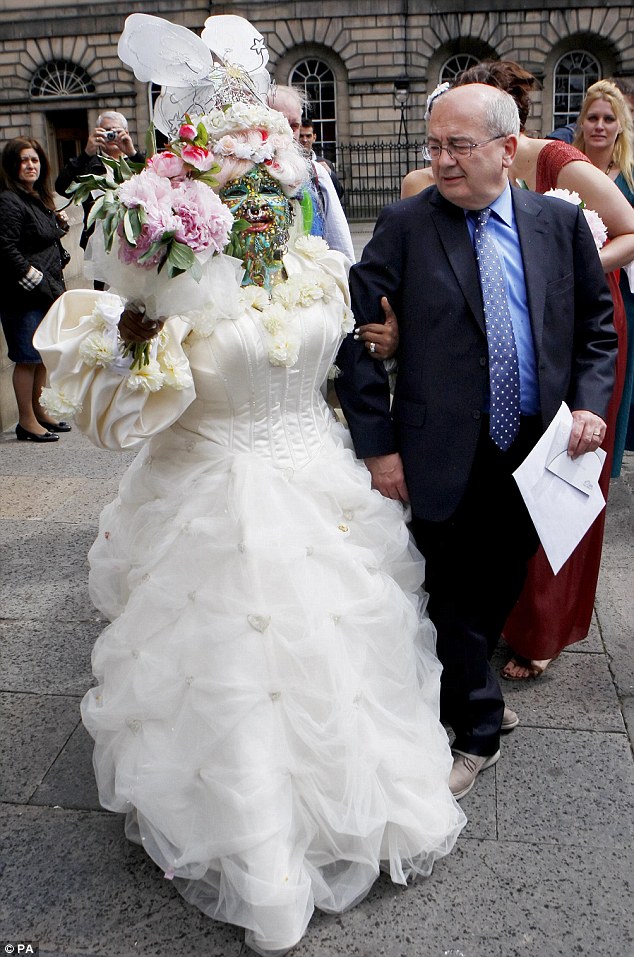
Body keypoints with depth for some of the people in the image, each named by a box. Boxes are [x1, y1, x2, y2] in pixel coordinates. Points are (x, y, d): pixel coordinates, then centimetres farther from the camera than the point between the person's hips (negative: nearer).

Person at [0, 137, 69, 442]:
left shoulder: (39, 198, 15)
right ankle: (26, 421, 7)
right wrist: (33, 277, -18)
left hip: (47, 290, 9)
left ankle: (39, 411, 26)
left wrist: (60, 224, 5)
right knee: (27, 357, -3)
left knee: (44, 354, 14)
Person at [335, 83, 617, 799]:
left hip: (534, 455, 4)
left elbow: (598, 326, 11)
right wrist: (377, 444, -12)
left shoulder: (561, 223, 3)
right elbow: (357, 332, -9)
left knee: (496, 594, 19)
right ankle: (476, 731, 32)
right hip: (445, 462, -3)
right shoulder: (405, 225, -6)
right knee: (456, 600, 10)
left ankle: (456, 685, 46)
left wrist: (590, 402, -5)